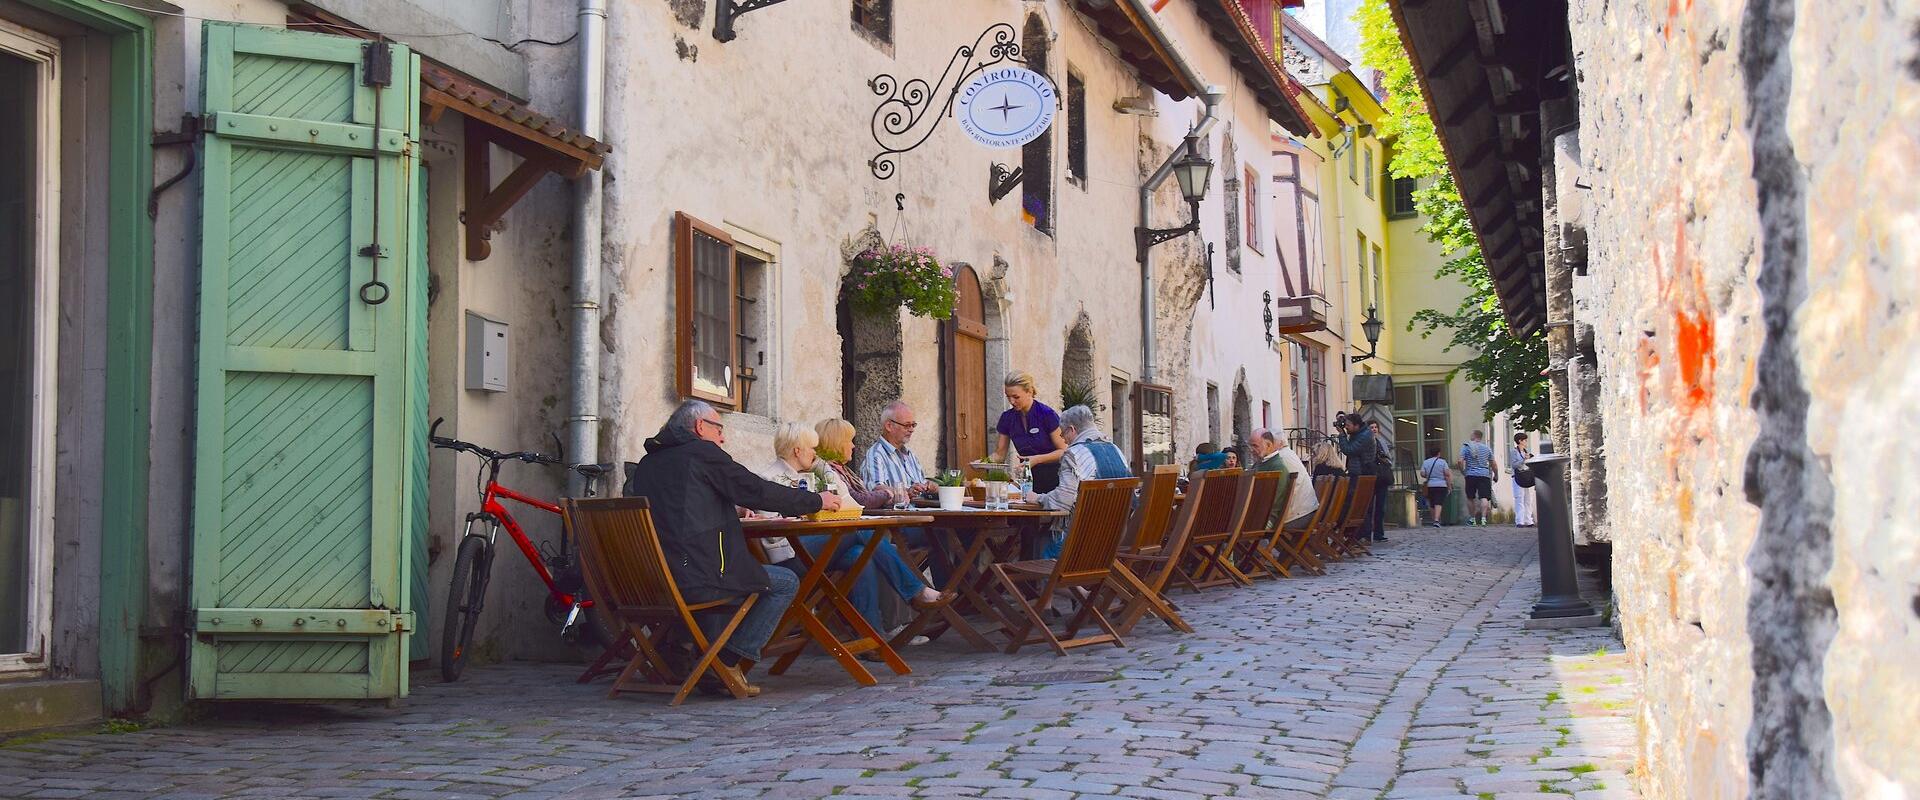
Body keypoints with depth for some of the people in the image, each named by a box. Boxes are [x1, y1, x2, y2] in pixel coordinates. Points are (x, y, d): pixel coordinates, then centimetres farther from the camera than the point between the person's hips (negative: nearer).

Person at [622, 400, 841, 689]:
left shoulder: (646, 463, 17)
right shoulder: (703, 452, -3)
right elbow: (760, 491, -1)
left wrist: (730, 510, 34)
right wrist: (817, 500, 11)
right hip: (696, 581, -8)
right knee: (785, 583, 5)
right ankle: (724, 662, 1)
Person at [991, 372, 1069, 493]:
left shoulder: (1047, 414, -12)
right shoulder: (1007, 417, 2)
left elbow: (1063, 451, -10)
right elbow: (999, 454, 8)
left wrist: (1037, 459, -23)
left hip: (1050, 478, -4)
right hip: (1026, 477, 4)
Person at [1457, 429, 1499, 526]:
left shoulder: (1466, 447, 2)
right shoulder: (1487, 448, 11)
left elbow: (1460, 461, -8)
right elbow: (1493, 464, 13)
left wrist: (1462, 472, 6)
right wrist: (1496, 475, 25)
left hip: (1471, 475, -1)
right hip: (1484, 475, 1)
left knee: (1470, 498, 13)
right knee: (1484, 497, -8)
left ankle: (1472, 519, 18)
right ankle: (1483, 517, -24)